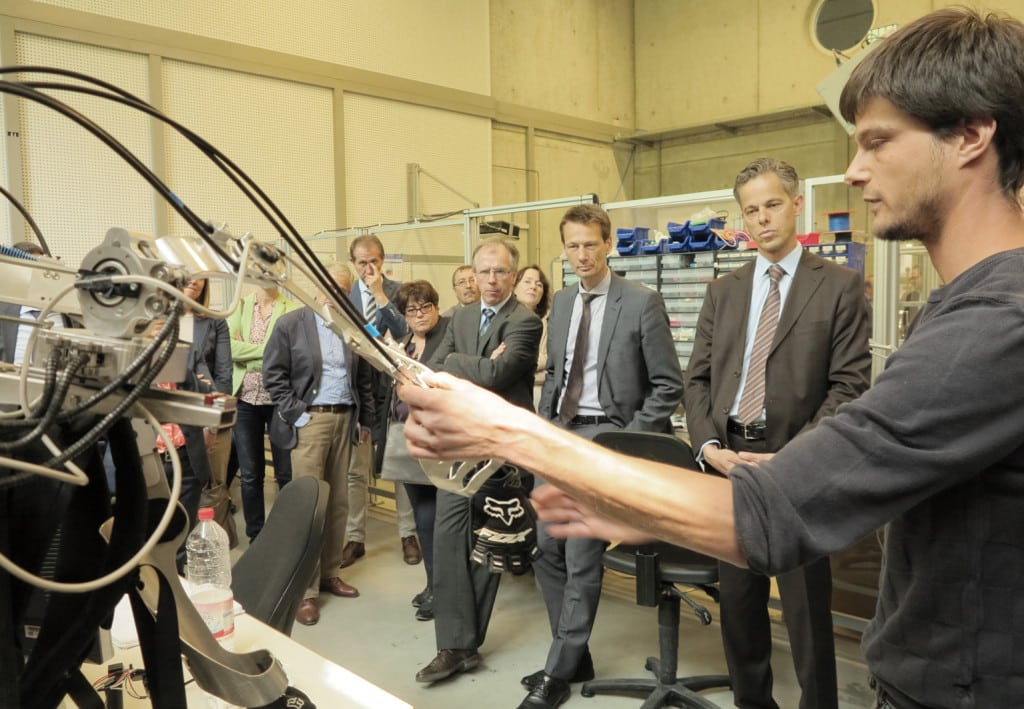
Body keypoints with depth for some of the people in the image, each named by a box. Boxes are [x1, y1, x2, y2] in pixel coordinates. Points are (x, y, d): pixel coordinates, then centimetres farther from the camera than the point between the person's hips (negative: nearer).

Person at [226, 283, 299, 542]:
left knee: (287, 473, 2)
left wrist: (246, 351, -10)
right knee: (250, 475, 9)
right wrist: (267, 350, -13)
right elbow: (228, 347, -8)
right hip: (246, 400, 3)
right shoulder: (240, 306, 7)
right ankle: (255, 535, 22)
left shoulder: (293, 310, -1)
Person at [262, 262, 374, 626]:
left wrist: (366, 420, 13)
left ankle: (329, 574, 24)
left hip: (344, 421, 4)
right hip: (310, 421, -4)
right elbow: (273, 373, -4)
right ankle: (304, 589, 6)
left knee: (339, 503, 10)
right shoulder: (291, 324, -2)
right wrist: (293, 413, -10)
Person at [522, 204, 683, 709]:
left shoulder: (642, 302, -8)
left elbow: (668, 386, -7)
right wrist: (542, 423, 9)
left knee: (582, 555, -4)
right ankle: (574, 656, 26)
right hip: (558, 433, 7)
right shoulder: (562, 301, 11)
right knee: (548, 548, 9)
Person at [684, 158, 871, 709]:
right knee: (737, 599, 15)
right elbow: (697, 378, 10)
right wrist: (708, 445, -6)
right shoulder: (722, 292, 12)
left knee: (806, 605, 7)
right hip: (727, 458, 4)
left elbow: (849, 385, -6)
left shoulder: (840, 286, 0)